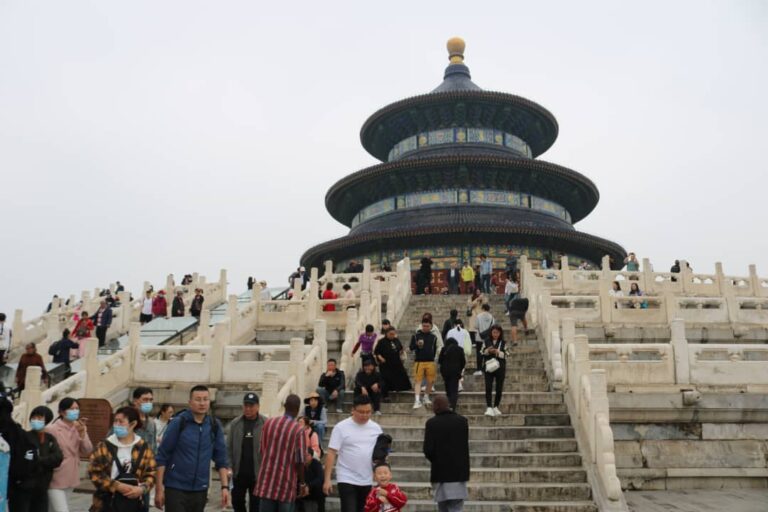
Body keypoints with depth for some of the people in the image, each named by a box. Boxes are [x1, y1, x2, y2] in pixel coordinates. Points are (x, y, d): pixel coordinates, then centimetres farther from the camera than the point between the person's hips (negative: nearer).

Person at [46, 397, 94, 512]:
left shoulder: (80, 428, 4)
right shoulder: (51, 429, -15)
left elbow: (87, 452, -2)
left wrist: (82, 433, -15)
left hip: (70, 479, 6)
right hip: (55, 480, -6)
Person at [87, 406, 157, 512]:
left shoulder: (143, 447, 2)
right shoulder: (104, 446, -2)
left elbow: (151, 473, 4)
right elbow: (94, 472, -7)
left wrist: (142, 488, -15)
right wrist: (117, 485, -16)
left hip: (135, 503, 1)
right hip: (108, 502, -1)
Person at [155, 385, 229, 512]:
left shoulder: (215, 426, 3)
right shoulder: (178, 423, -7)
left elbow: (221, 459, 5)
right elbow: (162, 456, -7)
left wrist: (225, 486, -3)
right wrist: (159, 488, -11)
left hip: (200, 490, 4)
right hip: (175, 488, -3)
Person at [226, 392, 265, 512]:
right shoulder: (235, 424, 3)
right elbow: (229, 447, 5)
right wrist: (230, 466, -3)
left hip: (258, 473, -3)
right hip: (239, 472, 3)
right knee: (237, 501, 15)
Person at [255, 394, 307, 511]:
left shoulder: (268, 423, 1)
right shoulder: (298, 429, -12)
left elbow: (262, 450, 9)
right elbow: (300, 460, -11)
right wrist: (302, 483, 1)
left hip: (267, 480, 4)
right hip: (286, 483, -4)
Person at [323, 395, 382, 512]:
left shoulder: (376, 428, 4)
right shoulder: (341, 427, -9)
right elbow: (331, 454, -9)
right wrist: (327, 479, -13)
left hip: (367, 481, 5)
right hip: (347, 480, -4)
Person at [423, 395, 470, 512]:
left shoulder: (432, 423, -9)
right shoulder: (462, 421, 2)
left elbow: (428, 449, -11)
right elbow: (465, 446, 6)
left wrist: (435, 460, 8)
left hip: (440, 471, -2)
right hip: (459, 471, 2)